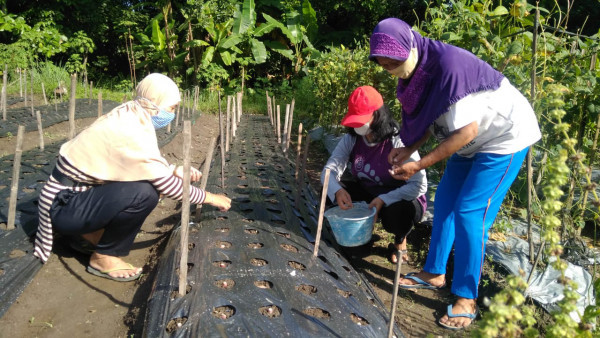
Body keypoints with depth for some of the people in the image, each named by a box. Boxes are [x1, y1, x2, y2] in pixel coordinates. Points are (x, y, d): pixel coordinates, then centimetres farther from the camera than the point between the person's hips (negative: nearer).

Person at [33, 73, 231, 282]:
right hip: (64, 206, -9)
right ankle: (104, 258, -5)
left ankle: (92, 231, 16)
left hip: (77, 190, 9)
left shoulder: (128, 116, 0)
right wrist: (209, 197, -11)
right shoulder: (131, 131, -26)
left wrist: (175, 170, -1)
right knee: (145, 193, -27)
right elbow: (169, 187, -23)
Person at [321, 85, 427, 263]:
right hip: (368, 193, 5)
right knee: (329, 192, -16)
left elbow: (419, 185, -28)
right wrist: (337, 191, -35)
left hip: (400, 198, -4)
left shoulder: (398, 142, -25)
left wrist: (384, 200, -38)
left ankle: (400, 240, -1)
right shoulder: (351, 139, -9)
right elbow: (330, 170, -12)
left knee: (397, 212, -39)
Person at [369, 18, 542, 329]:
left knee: (469, 214, -11)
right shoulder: (415, 69, -6)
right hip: (473, 140, 9)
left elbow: (466, 130, -29)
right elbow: (432, 120, 4)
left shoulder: (448, 65, -33)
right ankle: (435, 274, 27)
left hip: (504, 137, -9)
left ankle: (466, 298, 5)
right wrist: (408, 149, -11)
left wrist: (419, 166, -26)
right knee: (444, 203, 11)